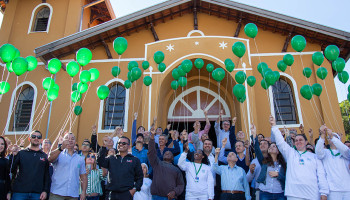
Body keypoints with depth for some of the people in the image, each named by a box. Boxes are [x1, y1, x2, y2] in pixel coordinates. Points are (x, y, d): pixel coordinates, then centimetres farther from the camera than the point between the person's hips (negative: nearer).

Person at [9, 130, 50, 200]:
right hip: (19, 192, 0)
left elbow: (47, 175, 6)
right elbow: (12, 170, 0)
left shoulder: (45, 156, 8)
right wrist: (14, 155, -11)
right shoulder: (21, 153, 7)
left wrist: (45, 191, -3)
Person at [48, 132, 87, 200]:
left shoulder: (80, 159, 13)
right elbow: (50, 158, -19)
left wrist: (83, 191, 0)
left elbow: (83, 177, 12)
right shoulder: (59, 154, 5)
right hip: (57, 194, -2)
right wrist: (61, 148, -36)